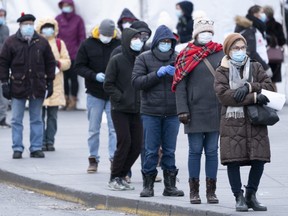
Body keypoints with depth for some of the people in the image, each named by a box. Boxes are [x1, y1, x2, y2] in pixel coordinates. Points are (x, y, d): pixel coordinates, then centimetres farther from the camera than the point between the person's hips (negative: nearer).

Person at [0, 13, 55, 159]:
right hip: (18, 86, -2)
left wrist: (50, 83, 7)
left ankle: (36, 148, 13)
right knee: (16, 120, 2)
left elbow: (50, 63, 11)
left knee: (37, 120, 7)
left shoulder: (42, 42, 6)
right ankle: (17, 149, 7)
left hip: (38, 87, 2)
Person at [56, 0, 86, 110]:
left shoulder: (78, 19, -1)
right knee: (64, 77, 6)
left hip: (74, 55, -2)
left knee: (73, 77, 3)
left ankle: (73, 100, 11)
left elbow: (82, 37, 2)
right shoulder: (58, 19, 4)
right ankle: (66, 99, 16)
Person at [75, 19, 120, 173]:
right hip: (94, 93, 1)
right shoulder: (88, 45, -1)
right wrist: (94, 75, -16)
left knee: (114, 128, -1)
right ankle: (93, 159, 15)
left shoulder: (119, 45, -2)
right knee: (94, 129, 7)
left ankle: (114, 159, 2)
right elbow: (79, 67, -1)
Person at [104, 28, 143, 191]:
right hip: (120, 110, -5)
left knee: (137, 145, 1)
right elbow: (108, 84, -4)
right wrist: (121, 98, -13)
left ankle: (122, 176, 16)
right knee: (124, 142, -11)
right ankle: (114, 179, 1)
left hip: (137, 110, 5)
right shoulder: (117, 61, -4)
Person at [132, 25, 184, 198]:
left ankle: (170, 185, 12)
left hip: (172, 113, 2)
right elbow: (136, 81, -7)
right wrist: (157, 74, -16)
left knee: (170, 150, 6)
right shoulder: (144, 58, 2)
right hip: (151, 112, -2)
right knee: (151, 150, 1)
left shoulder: (178, 59, 7)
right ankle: (148, 185, 8)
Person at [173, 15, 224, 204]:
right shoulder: (187, 55, 0)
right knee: (195, 151, 2)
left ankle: (211, 190, 11)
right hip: (194, 111, -2)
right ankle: (194, 191, 9)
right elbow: (180, 85, -2)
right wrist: (182, 110, -9)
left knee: (212, 151, 6)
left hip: (216, 111, 2)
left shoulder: (221, 55, 7)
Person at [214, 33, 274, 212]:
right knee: (233, 160, -5)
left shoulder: (256, 68, 13)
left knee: (259, 159, -2)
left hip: (255, 122, 3)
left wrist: (249, 87, -15)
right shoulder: (222, 71, 3)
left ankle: (251, 195, 15)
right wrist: (254, 97, -16)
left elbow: (270, 87, 2)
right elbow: (223, 95, -12)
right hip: (232, 122, -2)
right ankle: (239, 198, 4)